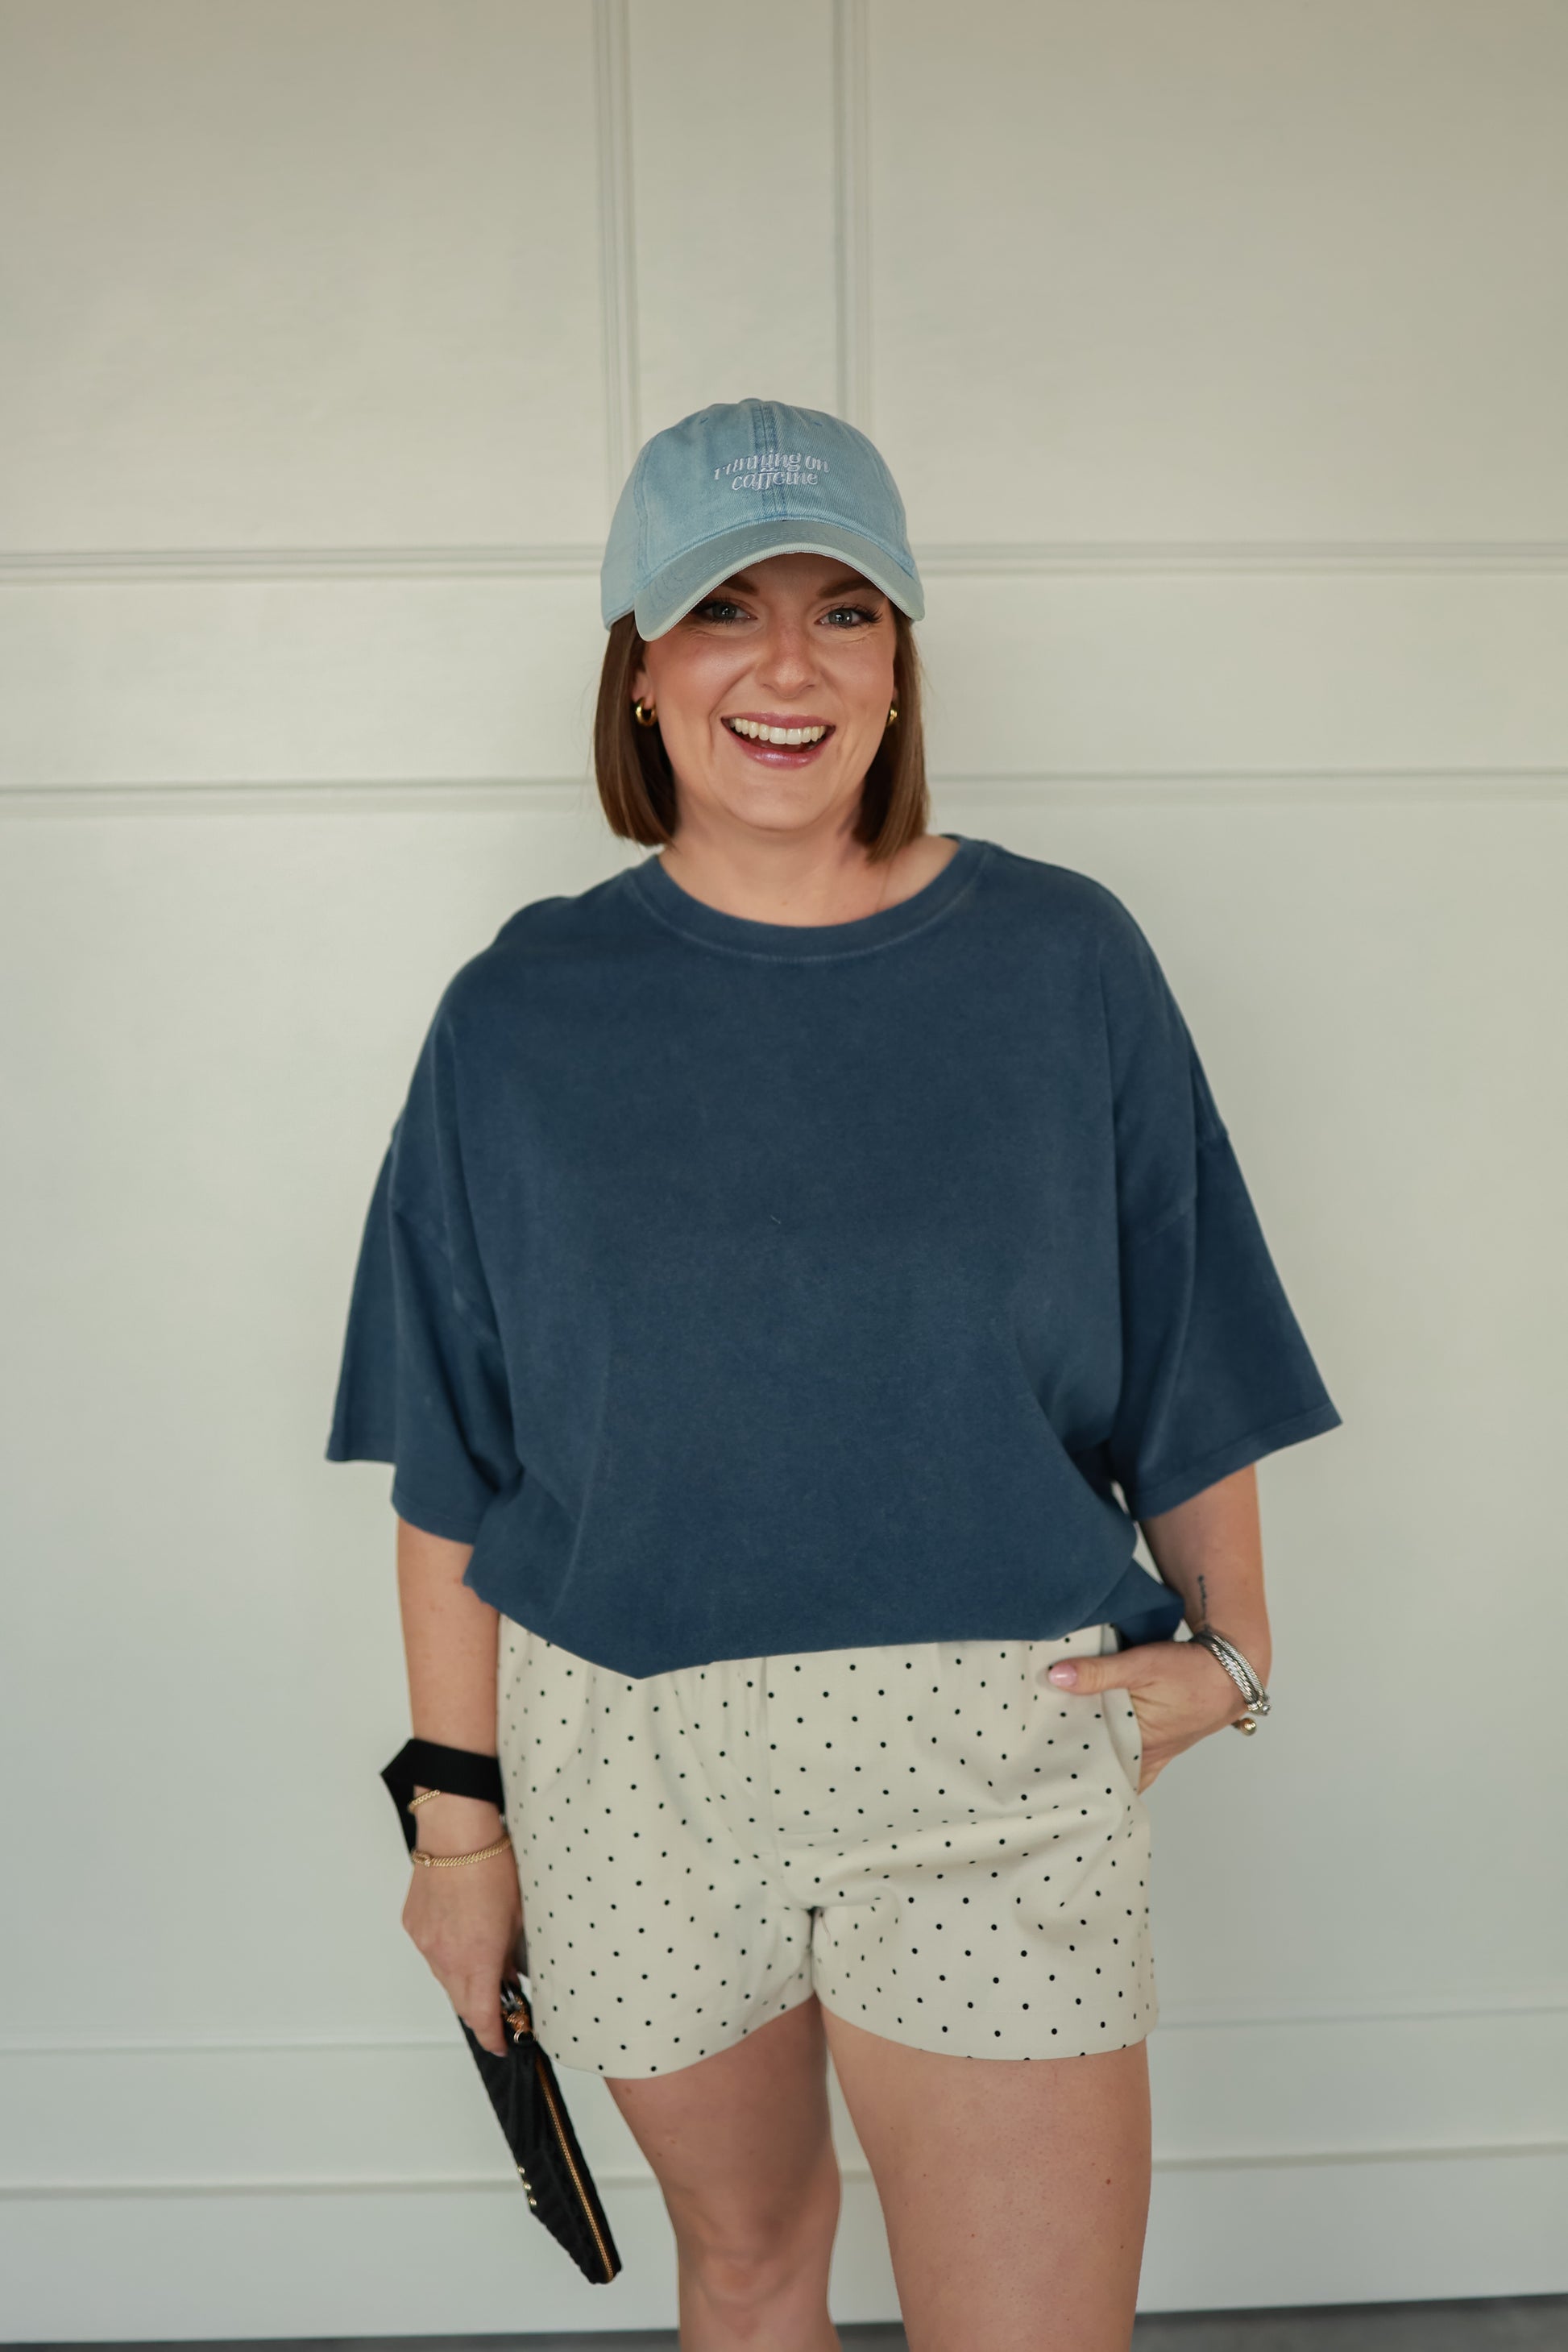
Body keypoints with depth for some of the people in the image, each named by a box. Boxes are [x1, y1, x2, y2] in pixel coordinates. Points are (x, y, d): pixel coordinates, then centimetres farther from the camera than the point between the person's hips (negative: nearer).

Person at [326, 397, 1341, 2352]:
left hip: (997, 1762, -1)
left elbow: (1191, 1372, 5)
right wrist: (459, 1818, 1)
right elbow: (453, 1472, -1)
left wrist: (1224, 1647, -1)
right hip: (634, 1761, 1)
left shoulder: (1065, 963, -3)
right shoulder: (527, 1012, -3)